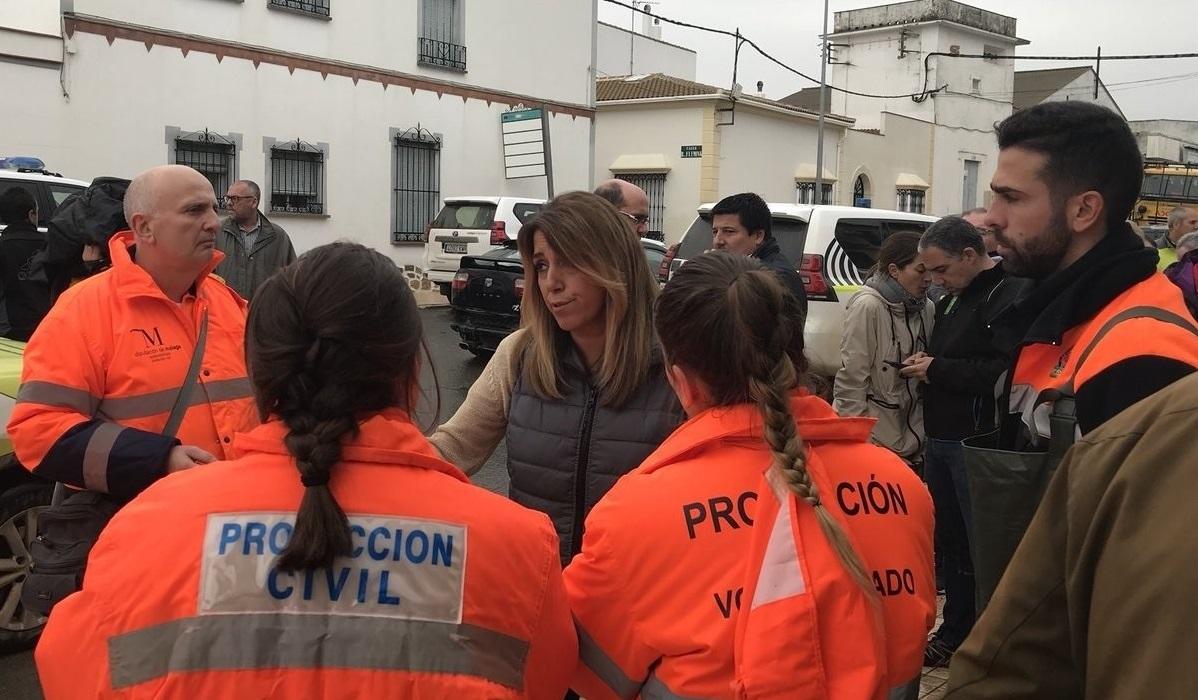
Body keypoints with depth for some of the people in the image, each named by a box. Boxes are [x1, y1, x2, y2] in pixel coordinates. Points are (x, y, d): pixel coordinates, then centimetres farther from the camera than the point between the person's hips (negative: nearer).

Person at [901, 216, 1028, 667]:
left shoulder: (1009, 297, -15)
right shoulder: (954, 300, 18)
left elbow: (1006, 371, -26)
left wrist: (938, 370, -17)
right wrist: (926, 364, 8)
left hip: (976, 443, -10)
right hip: (941, 439, 10)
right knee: (950, 541, 17)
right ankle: (955, 633, 29)